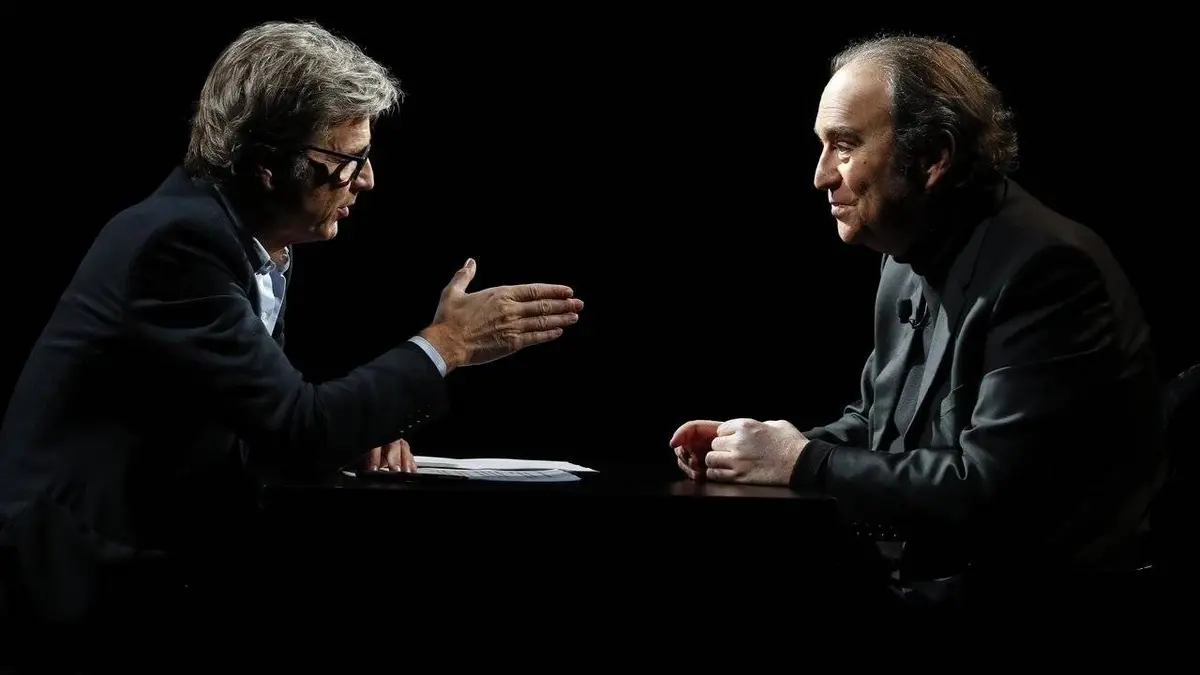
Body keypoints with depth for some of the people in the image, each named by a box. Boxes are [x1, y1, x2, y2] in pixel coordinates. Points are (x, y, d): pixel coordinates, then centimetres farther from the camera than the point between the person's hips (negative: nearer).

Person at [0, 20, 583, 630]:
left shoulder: (257, 242, 6)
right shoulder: (182, 240, -21)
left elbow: (275, 414, 14)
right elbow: (299, 427, -22)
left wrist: (359, 428, -6)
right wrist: (444, 344, -14)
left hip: (167, 541, 8)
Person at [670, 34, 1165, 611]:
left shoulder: (1047, 268, -20)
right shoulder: (913, 257, 10)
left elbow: (988, 489, -26)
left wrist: (805, 464, -17)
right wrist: (768, 449, 1)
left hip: (1030, 614, -8)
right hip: (914, 583, 8)